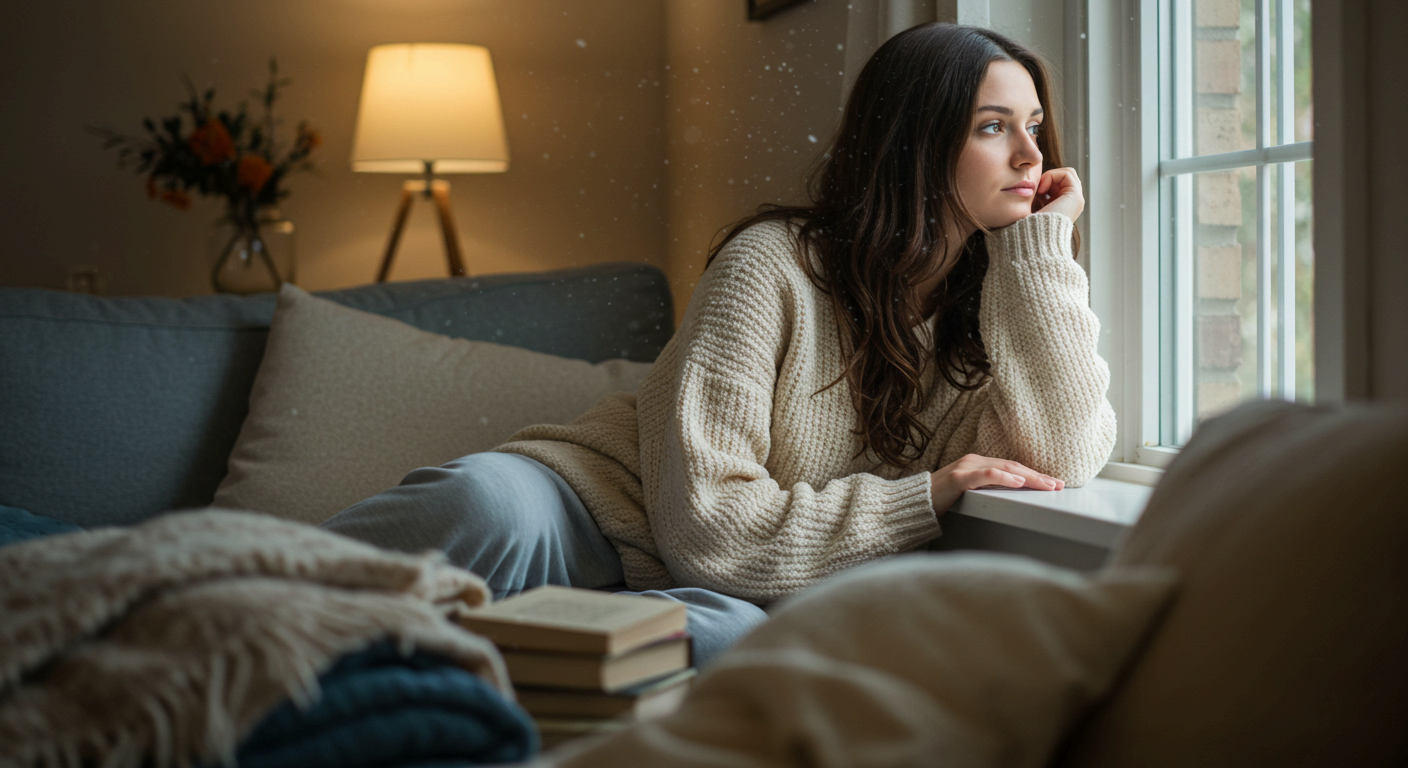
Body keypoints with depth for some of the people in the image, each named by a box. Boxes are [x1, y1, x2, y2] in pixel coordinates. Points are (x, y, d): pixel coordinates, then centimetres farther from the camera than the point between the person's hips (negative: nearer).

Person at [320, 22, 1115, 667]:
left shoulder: (1001, 303, 7)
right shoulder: (774, 266, -10)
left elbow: (1061, 457, -13)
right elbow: (703, 523, -16)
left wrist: (1044, 242, -9)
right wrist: (924, 498, -15)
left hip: (715, 591, 4)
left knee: (742, 639, -38)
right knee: (486, 509, -42)